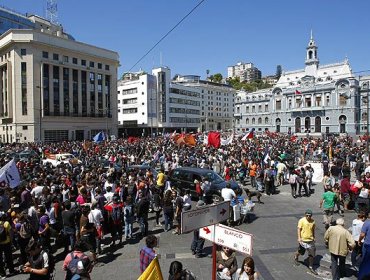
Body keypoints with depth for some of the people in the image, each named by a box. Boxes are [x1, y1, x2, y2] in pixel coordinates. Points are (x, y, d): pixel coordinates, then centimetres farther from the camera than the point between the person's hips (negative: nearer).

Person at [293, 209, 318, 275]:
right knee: (301, 252, 14)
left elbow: (313, 230, 13)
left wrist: (313, 237, 17)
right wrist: (299, 238, -19)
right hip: (303, 240, -3)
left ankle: (311, 267, 18)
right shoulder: (301, 220, -14)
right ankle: (296, 257, 46)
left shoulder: (313, 221, -1)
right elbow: (298, 229, -14)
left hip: (310, 240, 3)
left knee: (312, 254, 3)